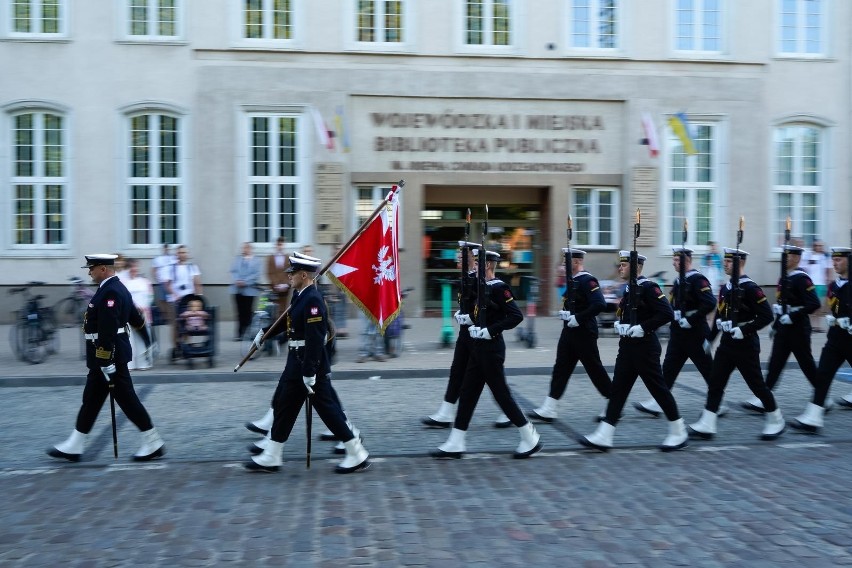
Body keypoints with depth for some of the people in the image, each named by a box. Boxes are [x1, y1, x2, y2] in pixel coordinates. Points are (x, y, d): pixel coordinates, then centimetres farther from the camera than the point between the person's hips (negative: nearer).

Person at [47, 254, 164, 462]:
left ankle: (153, 443, 5)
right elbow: (136, 318, 22)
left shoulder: (109, 293, -20)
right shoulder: (118, 288, 12)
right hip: (102, 359, 10)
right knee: (91, 400, 14)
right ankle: (74, 447, 22)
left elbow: (107, 332, -25)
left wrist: (106, 364, -26)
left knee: (127, 401, -3)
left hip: (109, 358, -10)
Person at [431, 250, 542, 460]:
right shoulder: (483, 286, 12)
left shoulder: (499, 288, -15)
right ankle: (455, 444, 13)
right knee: (467, 393, 9)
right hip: (479, 348, 10)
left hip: (491, 349, -10)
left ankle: (530, 439, 13)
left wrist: (490, 331, -22)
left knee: (501, 394, -1)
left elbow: (516, 316, -23)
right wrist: (474, 326, 8)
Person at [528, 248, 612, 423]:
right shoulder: (573, 281, 12)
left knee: (595, 370, 2)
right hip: (569, 332, 9)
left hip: (584, 334, -9)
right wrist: (565, 313, 4)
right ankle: (548, 410, 7)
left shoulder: (587, 281, -16)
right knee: (560, 369, 6)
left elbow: (599, 304, -28)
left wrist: (578, 318, -24)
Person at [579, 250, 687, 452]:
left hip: (644, 348, -9)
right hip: (627, 347, 9)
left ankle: (678, 433, 19)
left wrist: (643, 328, -22)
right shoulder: (629, 288, 13)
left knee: (659, 389, 3)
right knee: (618, 390, 4)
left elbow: (667, 313, -22)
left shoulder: (649, 287, -14)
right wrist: (620, 324, 6)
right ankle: (604, 436, 4)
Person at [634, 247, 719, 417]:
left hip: (695, 334, -8)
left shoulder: (698, 280, -15)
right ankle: (658, 403, 7)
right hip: (678, 333, 8)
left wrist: (690, 320, -22)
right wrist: (674, 317, 5)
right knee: (669, 368, 5)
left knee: (708, 370, 4)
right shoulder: (679, 280, 12)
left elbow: (710, 303, -25)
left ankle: (719, 404, 17)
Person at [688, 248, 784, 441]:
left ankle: (776, 421, 24)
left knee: (757, 384, 5)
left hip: (745, 346, -7)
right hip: (727, 344, 7)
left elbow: (767, 315, -18)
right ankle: (706, 425, 3)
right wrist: (710, 339, 19)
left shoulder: (750, 288, -14)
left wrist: (744, 330, -22)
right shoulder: (725, 288, 9)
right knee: (715, 383, 2)